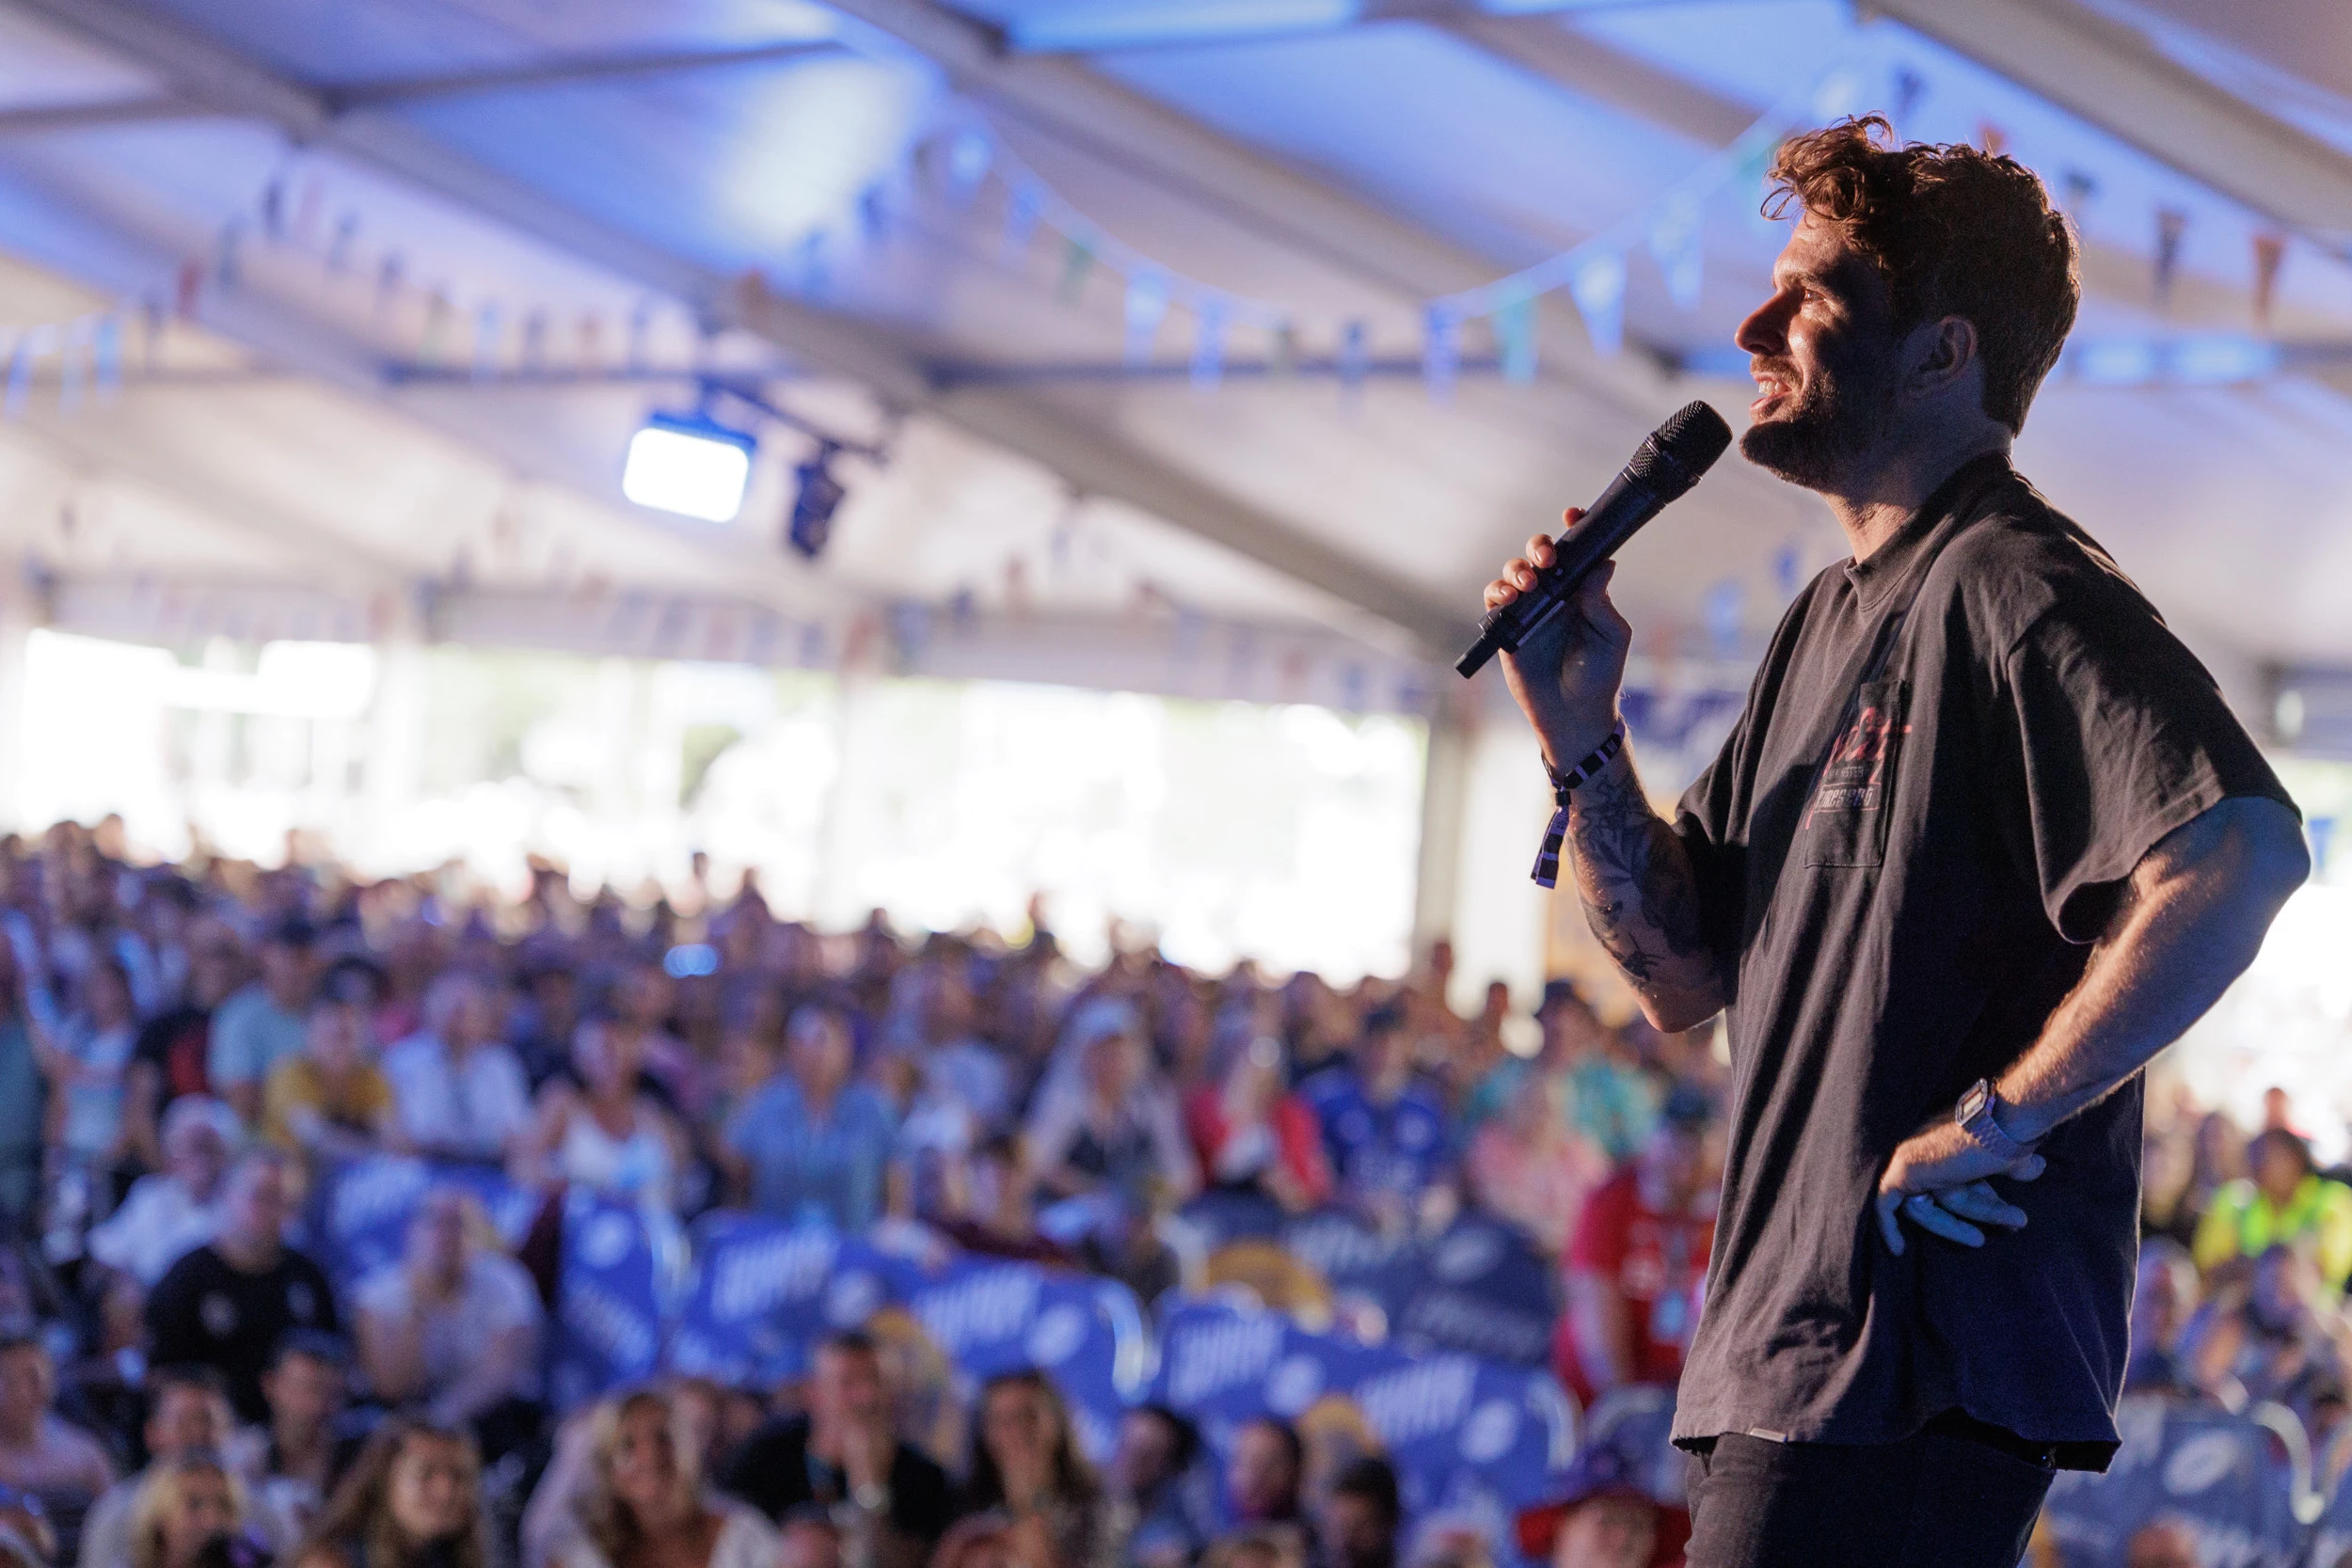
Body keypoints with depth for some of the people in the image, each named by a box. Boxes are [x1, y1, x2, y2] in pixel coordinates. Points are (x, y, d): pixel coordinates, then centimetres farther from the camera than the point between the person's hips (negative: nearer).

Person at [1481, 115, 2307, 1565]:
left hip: (1920, 1365, -10)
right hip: (1798, 1342, 10)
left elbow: (2244, 855, -29)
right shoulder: (1833, 620, 18)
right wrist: (1578, 729, 4)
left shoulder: (2010, 587, -13)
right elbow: (1685, 975, 17)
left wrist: (1990, 1122, -23)